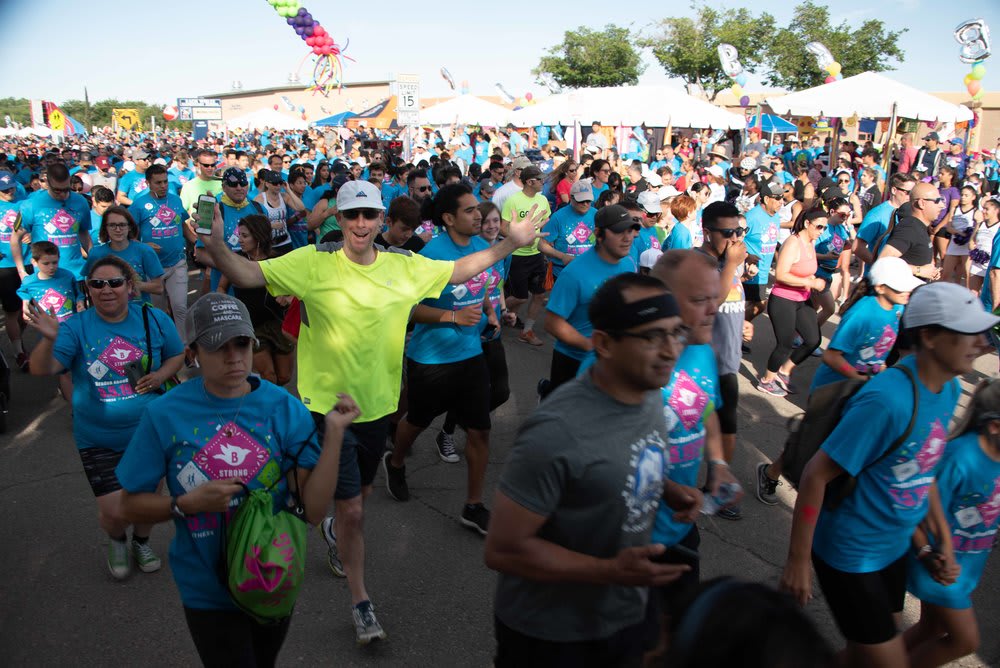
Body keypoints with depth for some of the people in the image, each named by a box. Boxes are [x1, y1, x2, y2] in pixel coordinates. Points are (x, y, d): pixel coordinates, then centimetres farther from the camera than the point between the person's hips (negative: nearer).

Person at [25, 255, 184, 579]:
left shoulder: (154, 319, -6)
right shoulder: (75, 327, -10)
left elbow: (177, 355, 7)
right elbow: (42, 369, -21)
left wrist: (161, 375, -13)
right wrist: (49, 340, -40)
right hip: (99, 440, -2)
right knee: (116, 511, -4)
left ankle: (141, 542, 50)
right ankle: (116, 541, 34)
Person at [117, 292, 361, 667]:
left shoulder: (284, 408, -15)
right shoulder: (165, 415, -16)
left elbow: (313, 509, -18)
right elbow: (131, 504, -5)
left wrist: (334, 432, -26)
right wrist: (188, 503, -23)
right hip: (208, 591, -2)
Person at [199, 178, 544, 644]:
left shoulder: (404, 267, -4)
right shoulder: (315, 263, -16)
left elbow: (457, 271, 9)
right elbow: (248, 275, -21)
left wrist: (510, 243, 6)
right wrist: (216, 246, -40)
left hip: (377, 402, 5)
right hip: (328, 405, -4)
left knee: (361, 491, 25)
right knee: (352, 509, 1)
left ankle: (335, 532, 61)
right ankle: (360, 601, 24)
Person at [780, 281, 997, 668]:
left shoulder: (949, 389, -3)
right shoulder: (887, 400, -30)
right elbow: (816, 476, -26)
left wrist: (944, 538, 13)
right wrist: (798, 562, -21)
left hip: (894, 548, 8)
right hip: (850, 554, -8)